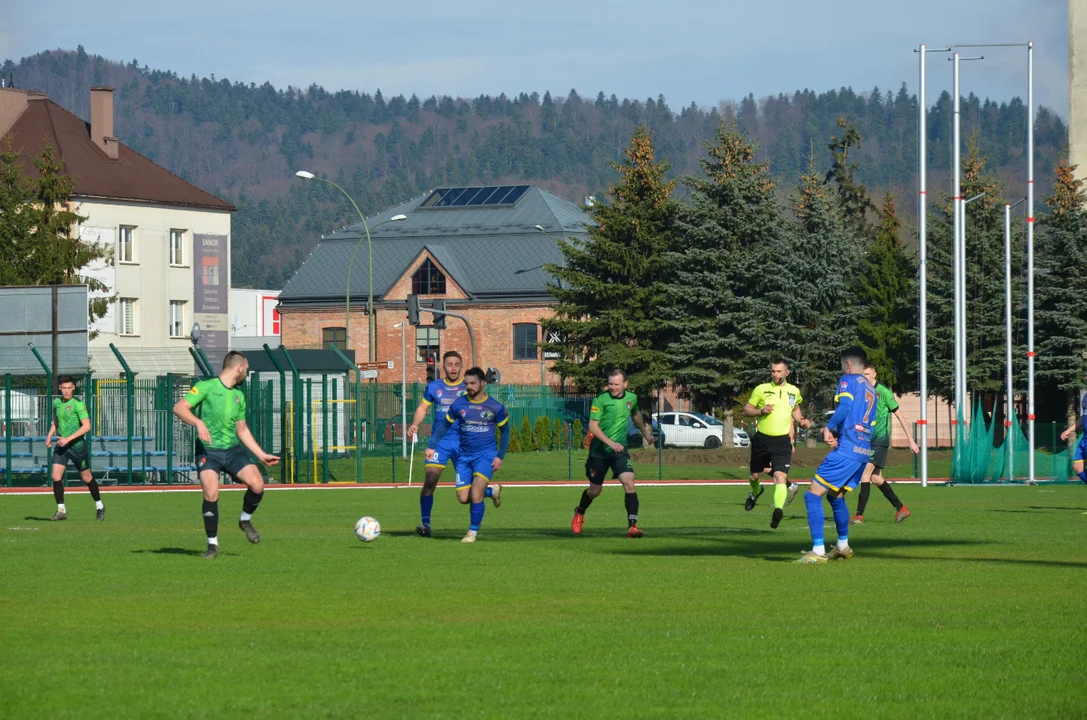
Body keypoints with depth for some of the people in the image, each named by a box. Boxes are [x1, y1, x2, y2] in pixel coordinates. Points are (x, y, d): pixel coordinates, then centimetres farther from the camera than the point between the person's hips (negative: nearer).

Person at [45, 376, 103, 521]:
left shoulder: (78, 404, -13)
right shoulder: (56, 402, 6)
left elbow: (87, 426, -20)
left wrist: (68, 439, -24)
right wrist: (49, 435, 7)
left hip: (77, 445, -5)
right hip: (61, 446, 5)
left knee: (87, 477, 6)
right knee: (56, 476, -9)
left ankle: (99, 507, 25)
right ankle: (61, 510, -3)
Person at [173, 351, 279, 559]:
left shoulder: (239, 395, 17)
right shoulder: (206, 387, -4)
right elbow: (179, 408, -13)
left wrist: (261, 455, 22)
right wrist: (198, 423, -29)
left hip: (233, 449, 5)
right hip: (208, 450, -5)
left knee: (257, 484, -16)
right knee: (211, 493, -22)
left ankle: (245, 520, 14)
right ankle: (212, 544, -3)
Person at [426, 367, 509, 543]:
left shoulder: (495, 407, -5)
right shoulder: (459, 404, 0)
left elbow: (505, 431, 7)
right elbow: (444, 425, 11)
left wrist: (500, 456, -2)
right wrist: (432, 446, 2)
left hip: (486, 455, -3)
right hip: (464, 456, 3)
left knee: (475, 494, -19)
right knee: (463, 498, -2)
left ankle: (473, 532, 0)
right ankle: (492, 491, 28)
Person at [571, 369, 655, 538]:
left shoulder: (631, 398, 1)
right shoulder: (600, 400, -13)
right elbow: (593, 426, -18)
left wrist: (645, 433, 37)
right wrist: (611, 443, -30)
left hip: (619, 450, 2)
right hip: (599, 450, -2)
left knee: (629, 483, -19)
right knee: (595, 490, 9)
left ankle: (632, 525, -20)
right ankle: (579, 513, 42)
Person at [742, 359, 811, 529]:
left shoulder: (794, 391, 6)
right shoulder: (761, 389, -3)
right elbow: (746, 409, 2)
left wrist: (801, 421, 6)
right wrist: (761, 411, -16)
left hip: (782, 441, -1)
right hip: (762, 439, 1)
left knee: (780, 476, -20)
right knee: (755, 475, 17)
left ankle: (778, 509, -32)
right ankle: (755, 492, 51)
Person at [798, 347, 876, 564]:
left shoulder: (848, 380, -2)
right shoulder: (871, 389, 22)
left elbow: (844, 407, -21)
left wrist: (829, 428, -7)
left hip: (846, 449, -9)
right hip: (864, 452, 9)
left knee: (813, 495, -8)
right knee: (836, 496, 27)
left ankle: (818, 552, -15)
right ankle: (843, 546, 36)